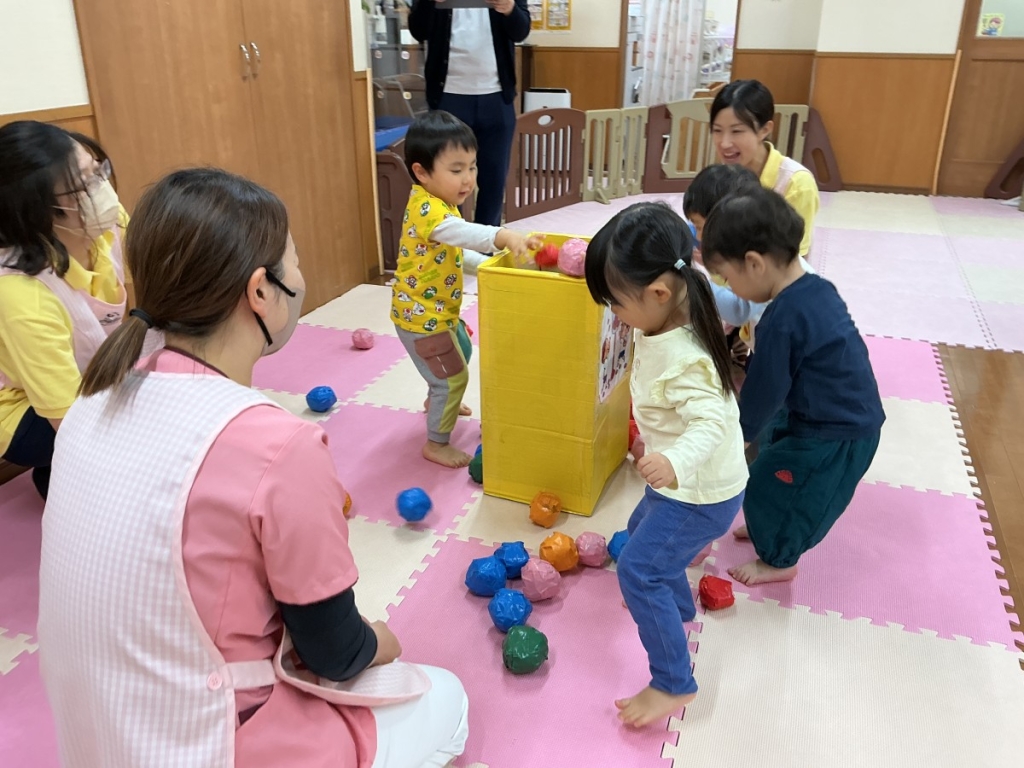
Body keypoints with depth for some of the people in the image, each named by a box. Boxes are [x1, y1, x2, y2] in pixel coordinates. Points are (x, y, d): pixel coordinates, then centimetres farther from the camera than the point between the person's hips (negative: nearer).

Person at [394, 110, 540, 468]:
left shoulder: (439, 203, 4)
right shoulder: (426, 209, -30)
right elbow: (462, 232, -50)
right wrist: (505, 236, -64)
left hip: (439, 309, 11)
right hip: (421, 315, -11)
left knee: (462, 350, 31)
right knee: (453, 377, -4)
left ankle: (436, 401, 54)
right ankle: (436, 445, 12)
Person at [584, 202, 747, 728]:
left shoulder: (682, 360, -34)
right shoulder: (672, 319, -6)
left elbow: (710, 422, -42)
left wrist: (676, 463, -60)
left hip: (700, 492, -10)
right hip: (679, 484, 11)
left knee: (638, 571, -9)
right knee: (642, 529, 29)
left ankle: (673, 684, 6)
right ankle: (678, 607, 53)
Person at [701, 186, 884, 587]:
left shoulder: (781, 321, -29)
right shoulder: (816, 288, -2)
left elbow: (761, 396, -17)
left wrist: (735, 434, -1)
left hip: (834, 436, -9)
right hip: (851, 417, 9)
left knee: (766, 485, 9)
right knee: (770, 456, 25)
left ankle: (778, 560, 32)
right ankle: (771, 528, 48)